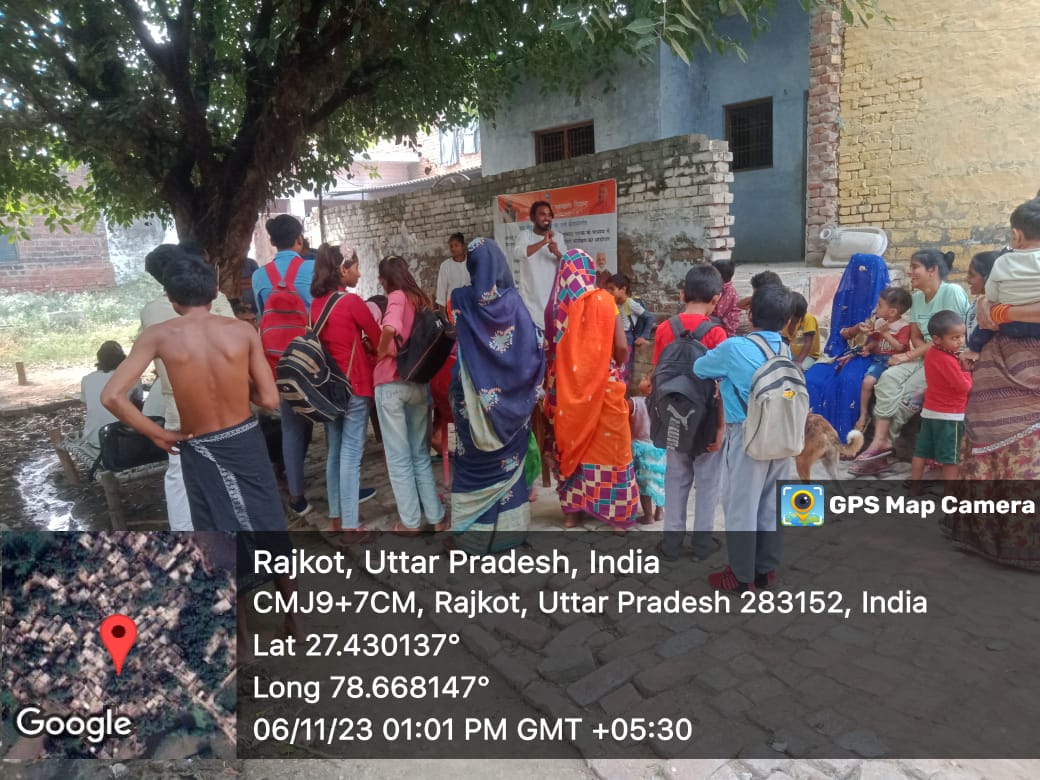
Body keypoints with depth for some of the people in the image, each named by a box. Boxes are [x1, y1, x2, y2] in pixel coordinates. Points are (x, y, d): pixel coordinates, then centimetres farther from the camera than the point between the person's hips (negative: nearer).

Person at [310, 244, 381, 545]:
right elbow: (379, 340, -5)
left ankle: (336, 518, 24)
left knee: (334, 452, 14)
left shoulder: (316, 303, 6)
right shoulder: (352, 302, -13)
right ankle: (350, 527, 2)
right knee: (351, 455, -3)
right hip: (355, 385, -7)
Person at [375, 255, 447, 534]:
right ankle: (436, 516, 19)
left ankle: (410, 521, 12)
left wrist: (382, 350, -11)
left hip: (392, 383, -5)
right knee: (420, 454, 15)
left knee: (398, 457, 5)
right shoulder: (422, 299, 11)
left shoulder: (397, 296, -7)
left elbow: (391, 327, -27)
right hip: (420, 382, 6)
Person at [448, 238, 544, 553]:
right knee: (508, 460, 13)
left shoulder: (461, 300, -7)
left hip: (474, 403, -1)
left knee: (476, 464, 10)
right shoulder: (514, 302, -5)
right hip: (510, 403, 1)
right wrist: (528, 396, 6)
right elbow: (535, 351, -6)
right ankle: (508, 524, 21)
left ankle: (475, 530, 17)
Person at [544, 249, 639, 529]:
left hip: (567, 388, 3)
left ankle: (573, 509, 21)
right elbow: (622, 347, -13)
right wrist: (613, 366, 6)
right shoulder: (603, 300, -9)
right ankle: (616, 511, 16)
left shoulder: (557, 303, -2)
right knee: (608, 446, 8)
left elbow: (551, 346, 2)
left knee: (572, 445, 14)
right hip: (602, 386, -2)